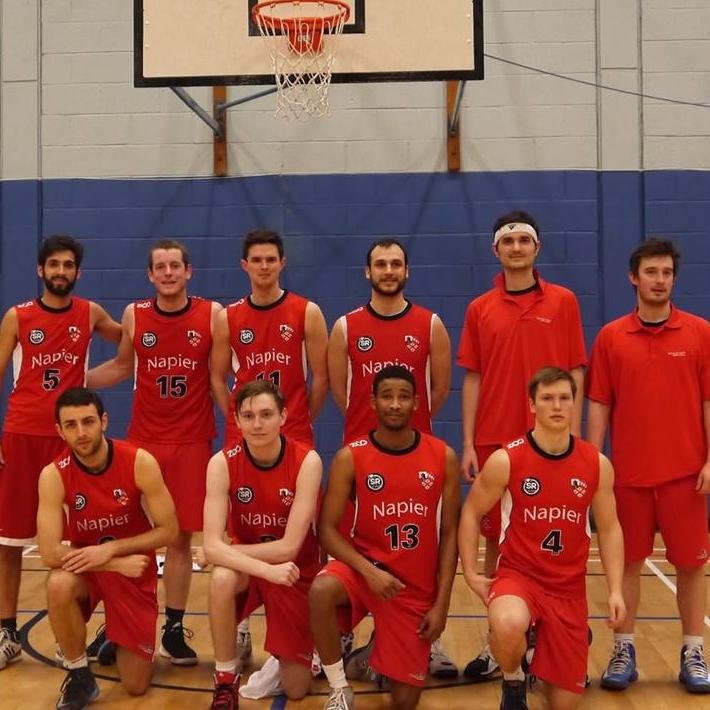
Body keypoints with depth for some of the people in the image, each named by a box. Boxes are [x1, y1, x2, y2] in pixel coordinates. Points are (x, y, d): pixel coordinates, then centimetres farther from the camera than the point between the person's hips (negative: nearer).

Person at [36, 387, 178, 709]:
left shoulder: (140, 462, -22)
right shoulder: (53, 475, -20)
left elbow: (168, 530, -16)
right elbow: (50, 553, -25)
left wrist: (111, 549, -26)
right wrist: (119, 564, -27)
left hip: (135, 570, 0)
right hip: (85, 567, 0)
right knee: (59, 585, -38)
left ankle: (115, 639, 35)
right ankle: (79, 676, -12)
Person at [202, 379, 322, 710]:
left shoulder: (307, 461, -24)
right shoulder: (222, 463, -19)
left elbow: (288, 548, -25)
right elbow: (212, 547, -26)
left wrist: (230, 552, -20)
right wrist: (267, 569, -37)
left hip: (295, 571, -1)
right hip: (246, 567, 1)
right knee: (222, 578, -36)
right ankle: (225, 681, -13)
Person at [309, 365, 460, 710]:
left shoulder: (443, 458, -5)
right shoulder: (350, 457, -8)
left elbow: (449, 533, -1)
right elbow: (327, 528, -9)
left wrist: (441, 604, -6)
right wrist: (368, 570, -23)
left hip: (418, 586, 1)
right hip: (366, 566, -1)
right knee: (320, 591, -36)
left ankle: (382, 642, 34)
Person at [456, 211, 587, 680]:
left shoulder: (562, 302, 2)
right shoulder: (480, 309, 6)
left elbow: (576, 372, 1)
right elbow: (473, 378, 6)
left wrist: (573, 437, -6)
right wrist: (468, 444, 0)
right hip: (494, 442, 2)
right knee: (497, 541, 8)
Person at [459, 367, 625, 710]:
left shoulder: (597, 464, -4)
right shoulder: (505, 460, -12)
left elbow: (609, 529, 6)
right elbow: (471, 514, 1)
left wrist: (615, 590, -3)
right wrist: (470, 572, -7)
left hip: (569, 586, 3)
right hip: (517, 574, -2)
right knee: (507, 627, -39)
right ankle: (513, 682, -3)